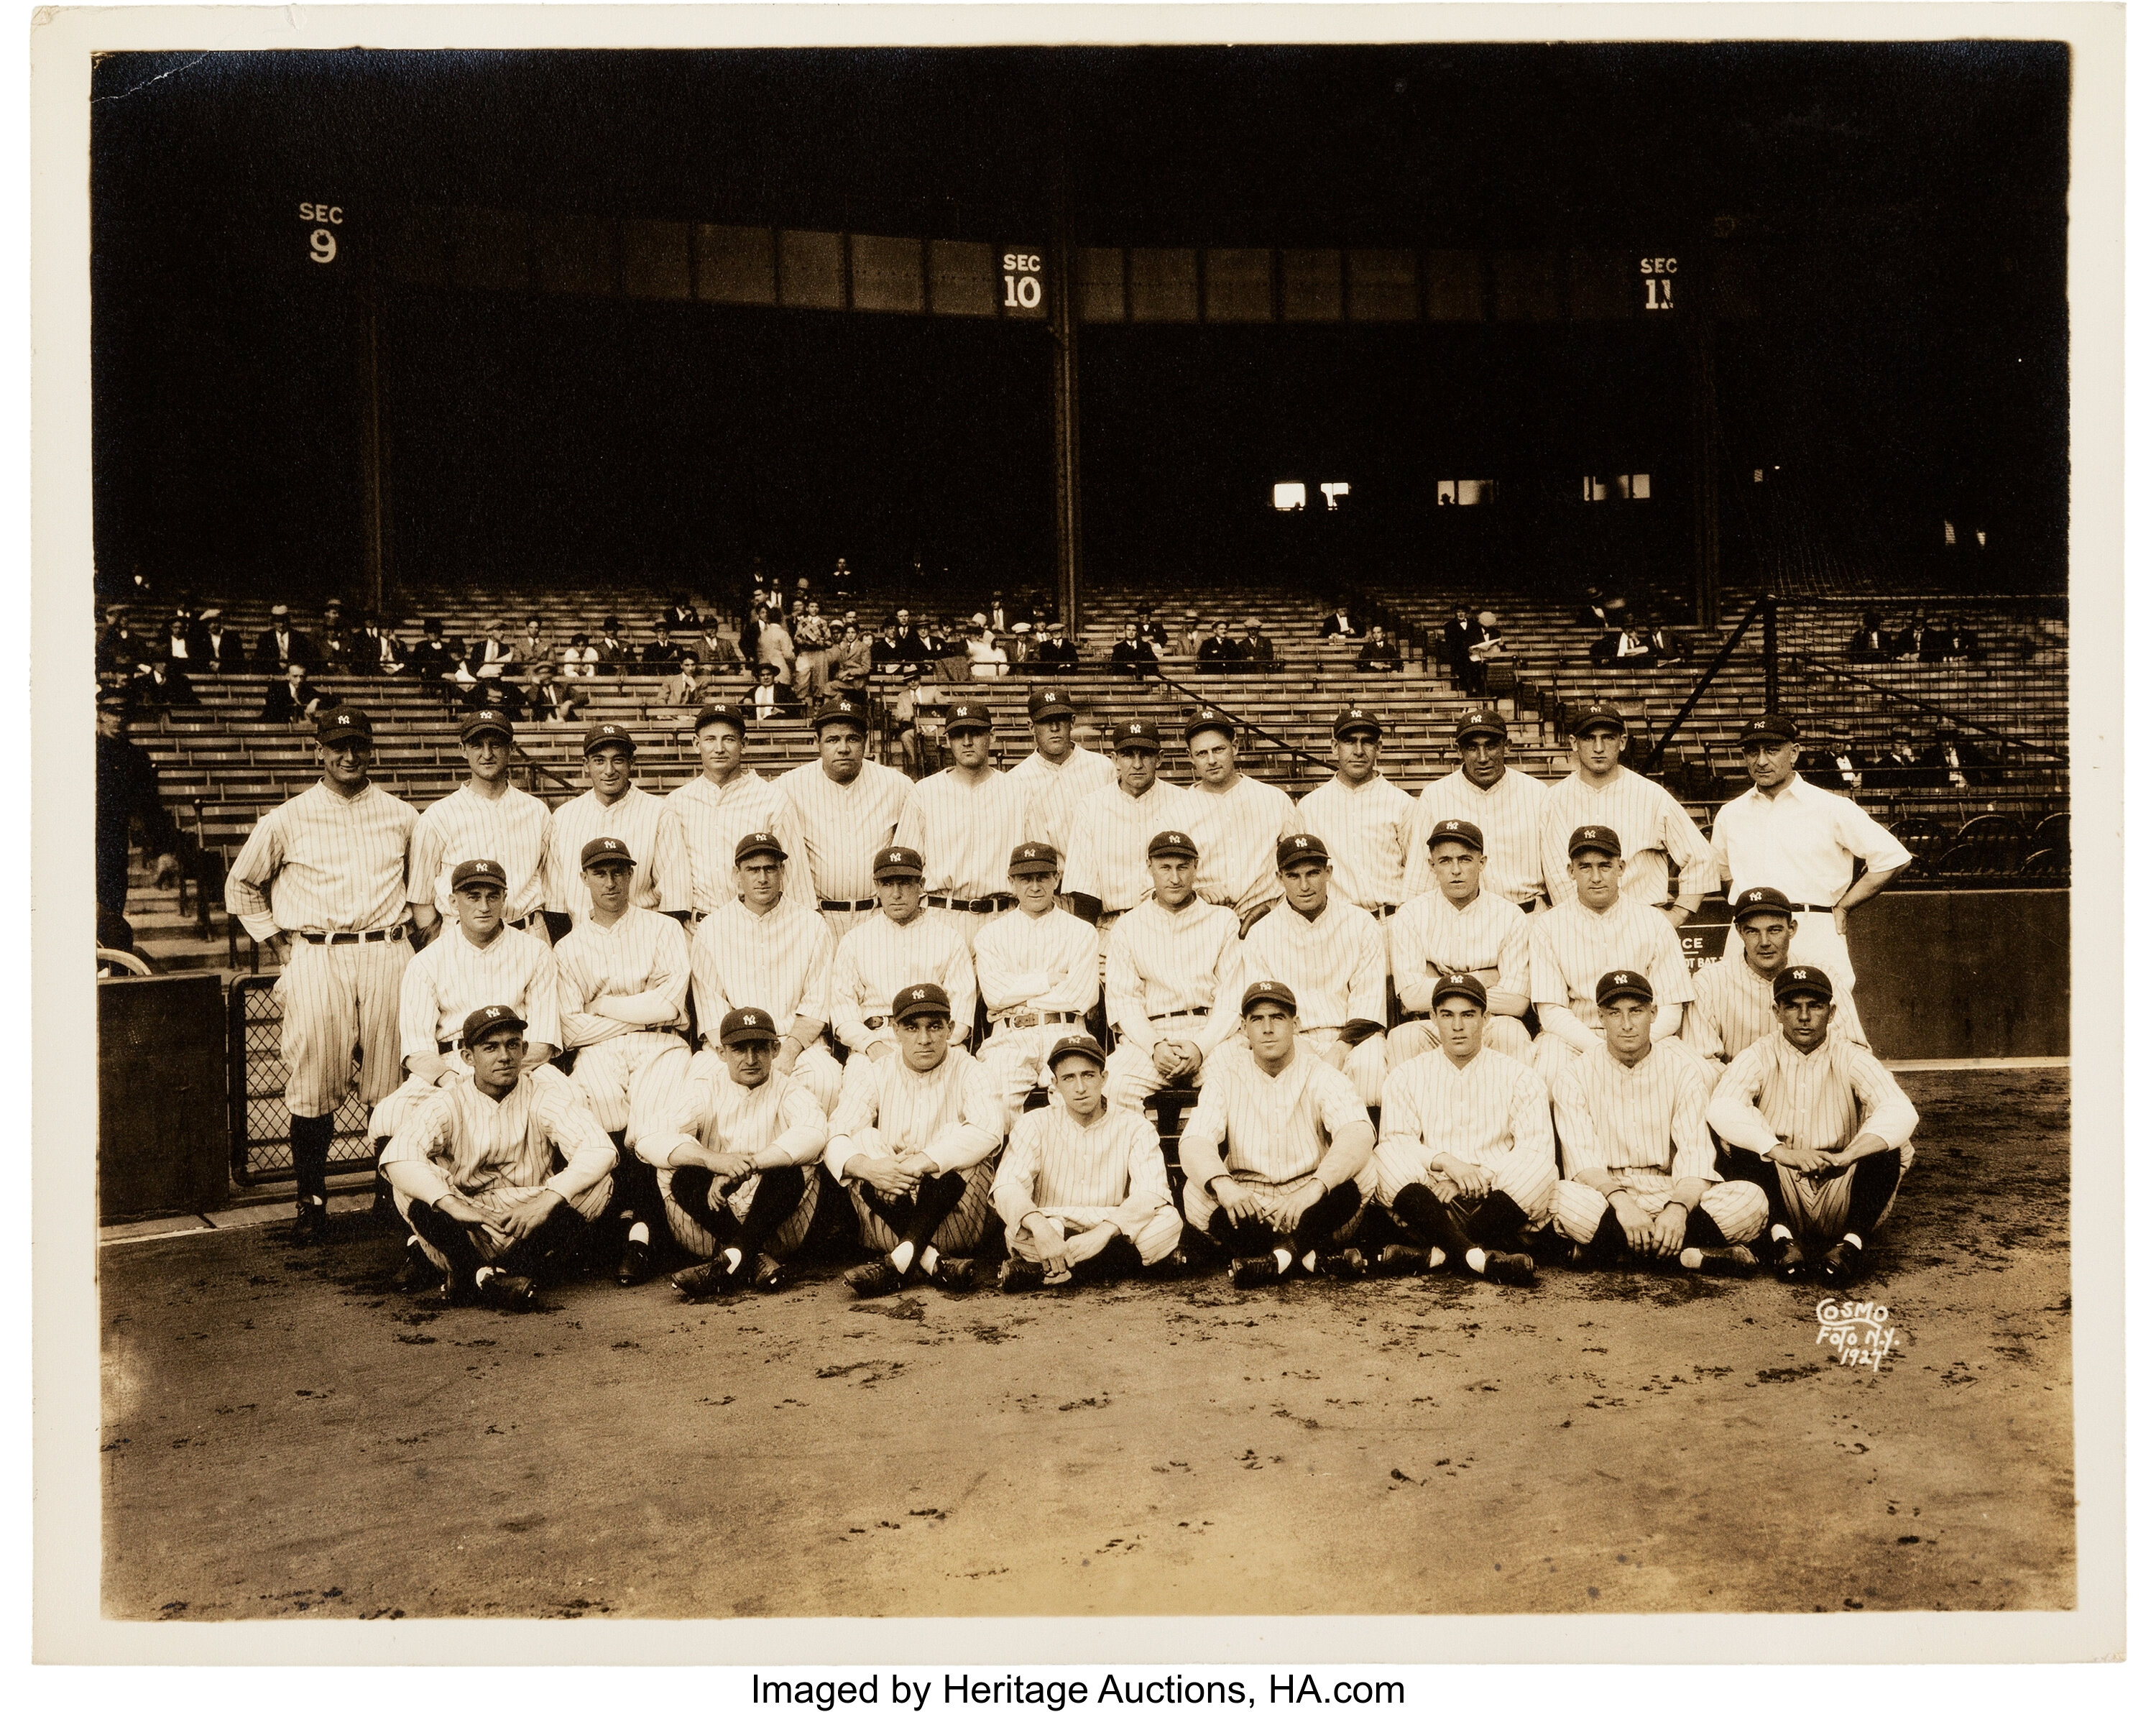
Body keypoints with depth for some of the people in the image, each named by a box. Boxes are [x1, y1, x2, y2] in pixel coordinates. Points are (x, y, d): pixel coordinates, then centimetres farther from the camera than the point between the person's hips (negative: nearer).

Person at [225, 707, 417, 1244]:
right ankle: (310, 1204, 6)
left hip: (386, 954, 2)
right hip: (316, 958, -2)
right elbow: (242, 884, 15)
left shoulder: (402, 817, 10)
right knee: (314, 1084, -4)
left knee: (392, 1081, 2)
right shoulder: (288, 819, 5)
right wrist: (276, 941, 8)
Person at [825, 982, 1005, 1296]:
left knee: (954, 1137, -23)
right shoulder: (875, 1076, 7)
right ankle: (931, 1261, -33)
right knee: (866, 1139, -17)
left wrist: (919, 1162, -31)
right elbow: (835, 1139, -8)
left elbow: (989, 1130, -21)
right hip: (887, 1226, 2)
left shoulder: (967, 1071, 0)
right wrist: (867, 1166, -31)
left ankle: (900, 1259, -35)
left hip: (955, 1222, -2)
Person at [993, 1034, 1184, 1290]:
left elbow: (1151, 1193, -13)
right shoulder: (1035, 1125, 3)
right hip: (1050, 1236, -2)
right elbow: (1007, 1186, -14)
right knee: (1024, 1229, -34)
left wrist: (1104, 1231, -32)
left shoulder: (1134, 1129, 3)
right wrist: (1039, 1225, -36)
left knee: (1169, 1220, -27)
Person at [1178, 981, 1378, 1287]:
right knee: (1197, 1194, -29)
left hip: (1310, 1202, -1)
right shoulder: (1227, 1074, -2)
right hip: (1246, 1201, 1)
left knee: (1361, 1174, -28)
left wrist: (1315, 1187, -44)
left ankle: (1281, 1255, -19)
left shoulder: (1320, 1074, -7)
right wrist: (1221, 1183, -40)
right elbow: (1195, 1141, -16)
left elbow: (1360, 1132, -26)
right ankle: (1315, 1256, -21)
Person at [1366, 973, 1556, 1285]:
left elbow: (1537, 1148, -3)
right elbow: (1393, 1142, -1)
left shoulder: (1516, 1075, 10)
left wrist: (1479, 1176, -16)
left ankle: (1437, 1252, -28)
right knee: (1388, 1161, -28)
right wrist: (1444, 1161, -19)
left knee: (1539, 1166, -30)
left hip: (1499, 1204, 0)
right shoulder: (1407, 1076, 13)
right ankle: (1479, 1256, -36)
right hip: (1431, 1205, 0)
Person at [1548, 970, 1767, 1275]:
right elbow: (1582, 1159, -11)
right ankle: (1692, 1254, -25)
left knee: (1751, 1199, -24)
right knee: (1565, 1199, -36)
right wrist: (1620, 1200, -32)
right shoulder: (1575, 1077, 2)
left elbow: (1695, 1157, -7)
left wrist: (1679, 1207, -29)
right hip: (1606, 1198, -2)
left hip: (1671, 1195, 2)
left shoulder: (1682, 1073, 6)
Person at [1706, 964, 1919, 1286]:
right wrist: (1783, 1153, -35)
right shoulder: (1759, 1057, -1)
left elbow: (1902, 1112, -18)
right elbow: (1721, 1109, -21)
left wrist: (1845, 1156, -35)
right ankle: (1781, 1235, -30)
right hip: (1781, 1196, 0)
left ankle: (1854, 1241, -29)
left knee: (1887, 1143, -22)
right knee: (1741, 1138, -24)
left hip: (1838, 1195, 1)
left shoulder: (1851, 1058, 0)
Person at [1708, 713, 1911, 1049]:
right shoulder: (1730, 814, 16)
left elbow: (1893, 857, 5)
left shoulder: (1832, 809, 4)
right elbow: (1718, 868, 33)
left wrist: (1842, 908, 1)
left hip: (1816, 937, -3)